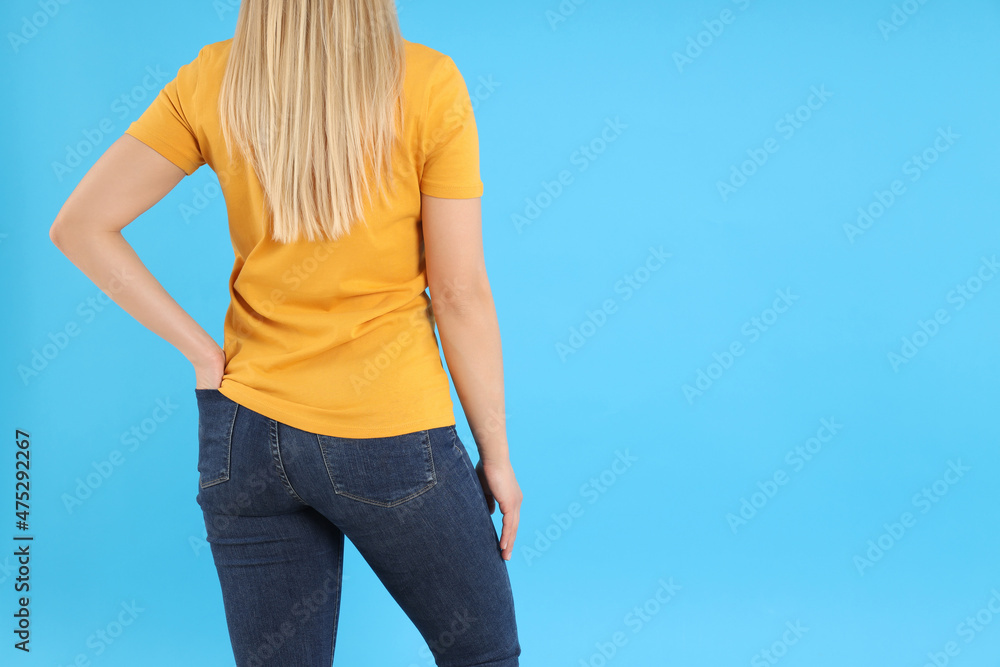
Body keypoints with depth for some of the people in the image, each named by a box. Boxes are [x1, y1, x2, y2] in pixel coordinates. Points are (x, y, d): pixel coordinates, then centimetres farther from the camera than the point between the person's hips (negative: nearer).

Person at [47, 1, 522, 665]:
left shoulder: (213, 81, -3)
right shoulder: (429, 85, -12)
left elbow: (80, 227, -2)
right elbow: (460, 294, -11)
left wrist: (204, 352, 0)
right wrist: (496, 452, -1)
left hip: (248, 430, 4)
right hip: (393, 437, -3)